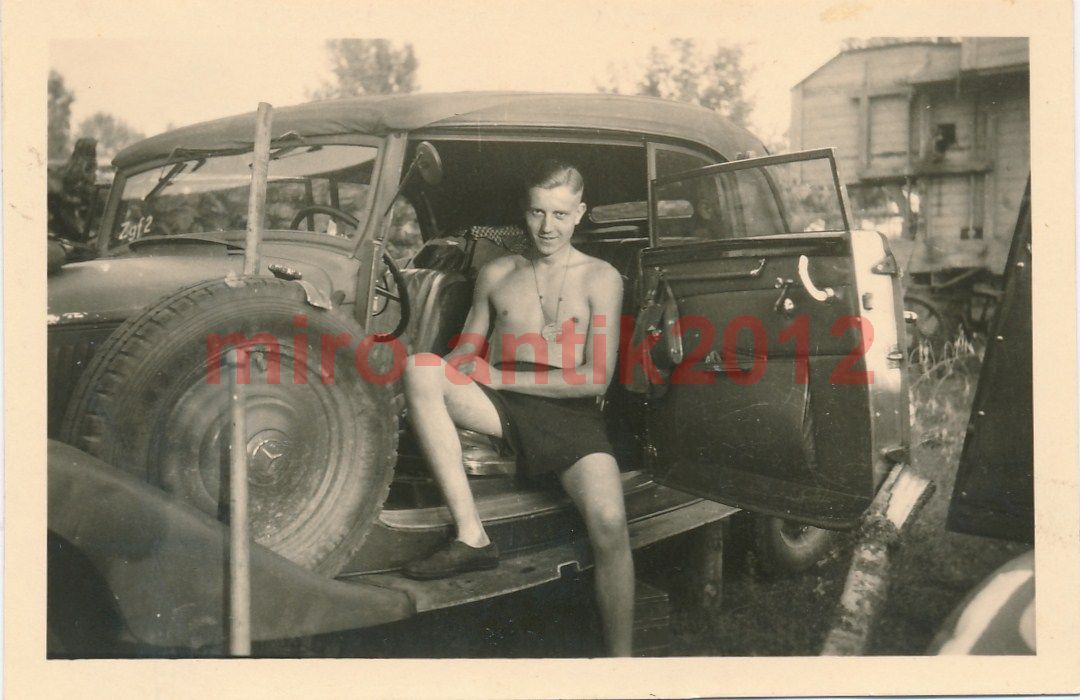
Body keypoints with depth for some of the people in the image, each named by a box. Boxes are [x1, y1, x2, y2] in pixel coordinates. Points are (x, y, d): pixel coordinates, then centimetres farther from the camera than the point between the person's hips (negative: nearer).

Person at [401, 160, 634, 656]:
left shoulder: (600, 278, 6)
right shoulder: (496, 275, 16)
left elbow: (597, 378, -3)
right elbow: (464, 354, 20)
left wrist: (500, 375, -8)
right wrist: (439, 379, -5)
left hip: (571, 415, -3)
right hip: (502, 409, 3)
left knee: (609, 522, -30)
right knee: (420, 369, -26)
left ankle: (619, 658, -11)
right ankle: (471, 538, -28)